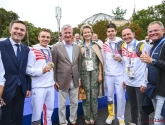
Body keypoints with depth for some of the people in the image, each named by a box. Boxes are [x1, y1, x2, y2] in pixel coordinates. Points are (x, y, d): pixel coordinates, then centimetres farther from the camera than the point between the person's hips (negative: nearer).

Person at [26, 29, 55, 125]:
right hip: (39, 87, -6)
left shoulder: (50, 51, 12)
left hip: (50, 86, 6)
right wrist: (42, 70, -23)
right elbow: (28, 70, -11)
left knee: (50, 109, 17)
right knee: (37, 112, 4)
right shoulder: (33, 51, -8)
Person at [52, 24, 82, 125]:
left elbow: (79, 64, 9)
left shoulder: (78, 47, 5)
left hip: (75, 81, 4)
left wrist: (79, 78, 7)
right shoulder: (56, 47, -7)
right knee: (62, 104, 12)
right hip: (62, 81, -3)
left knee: (75, 103, 16)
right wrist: (54, 81, -6)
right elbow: (54, 66, -5)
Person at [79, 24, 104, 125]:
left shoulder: (96, 46, 7)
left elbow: (100, 61, 6)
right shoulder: (80, 47, 4)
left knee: (94, 96, 4)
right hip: (84, 73, 0)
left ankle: (93, 117, 21)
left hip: (95, 73, 1)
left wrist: (100, 74, 0)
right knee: (86, 96, 4)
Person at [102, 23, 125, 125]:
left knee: (121, 97, 3)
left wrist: (121, 59, -18)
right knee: (110, 96, 13)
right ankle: (111, 114, 33)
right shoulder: (104, 45, 7)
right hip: (108, 75, 3)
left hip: (120, 74, -2)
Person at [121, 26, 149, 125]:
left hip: (140, 83, -5)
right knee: (133, 105, 20)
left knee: (142, 108, 3)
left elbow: (147, 65, -11)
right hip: (129, 82, 5)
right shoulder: (123, 47, 8)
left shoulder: (142, 46, -9)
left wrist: (144, 82, -13)